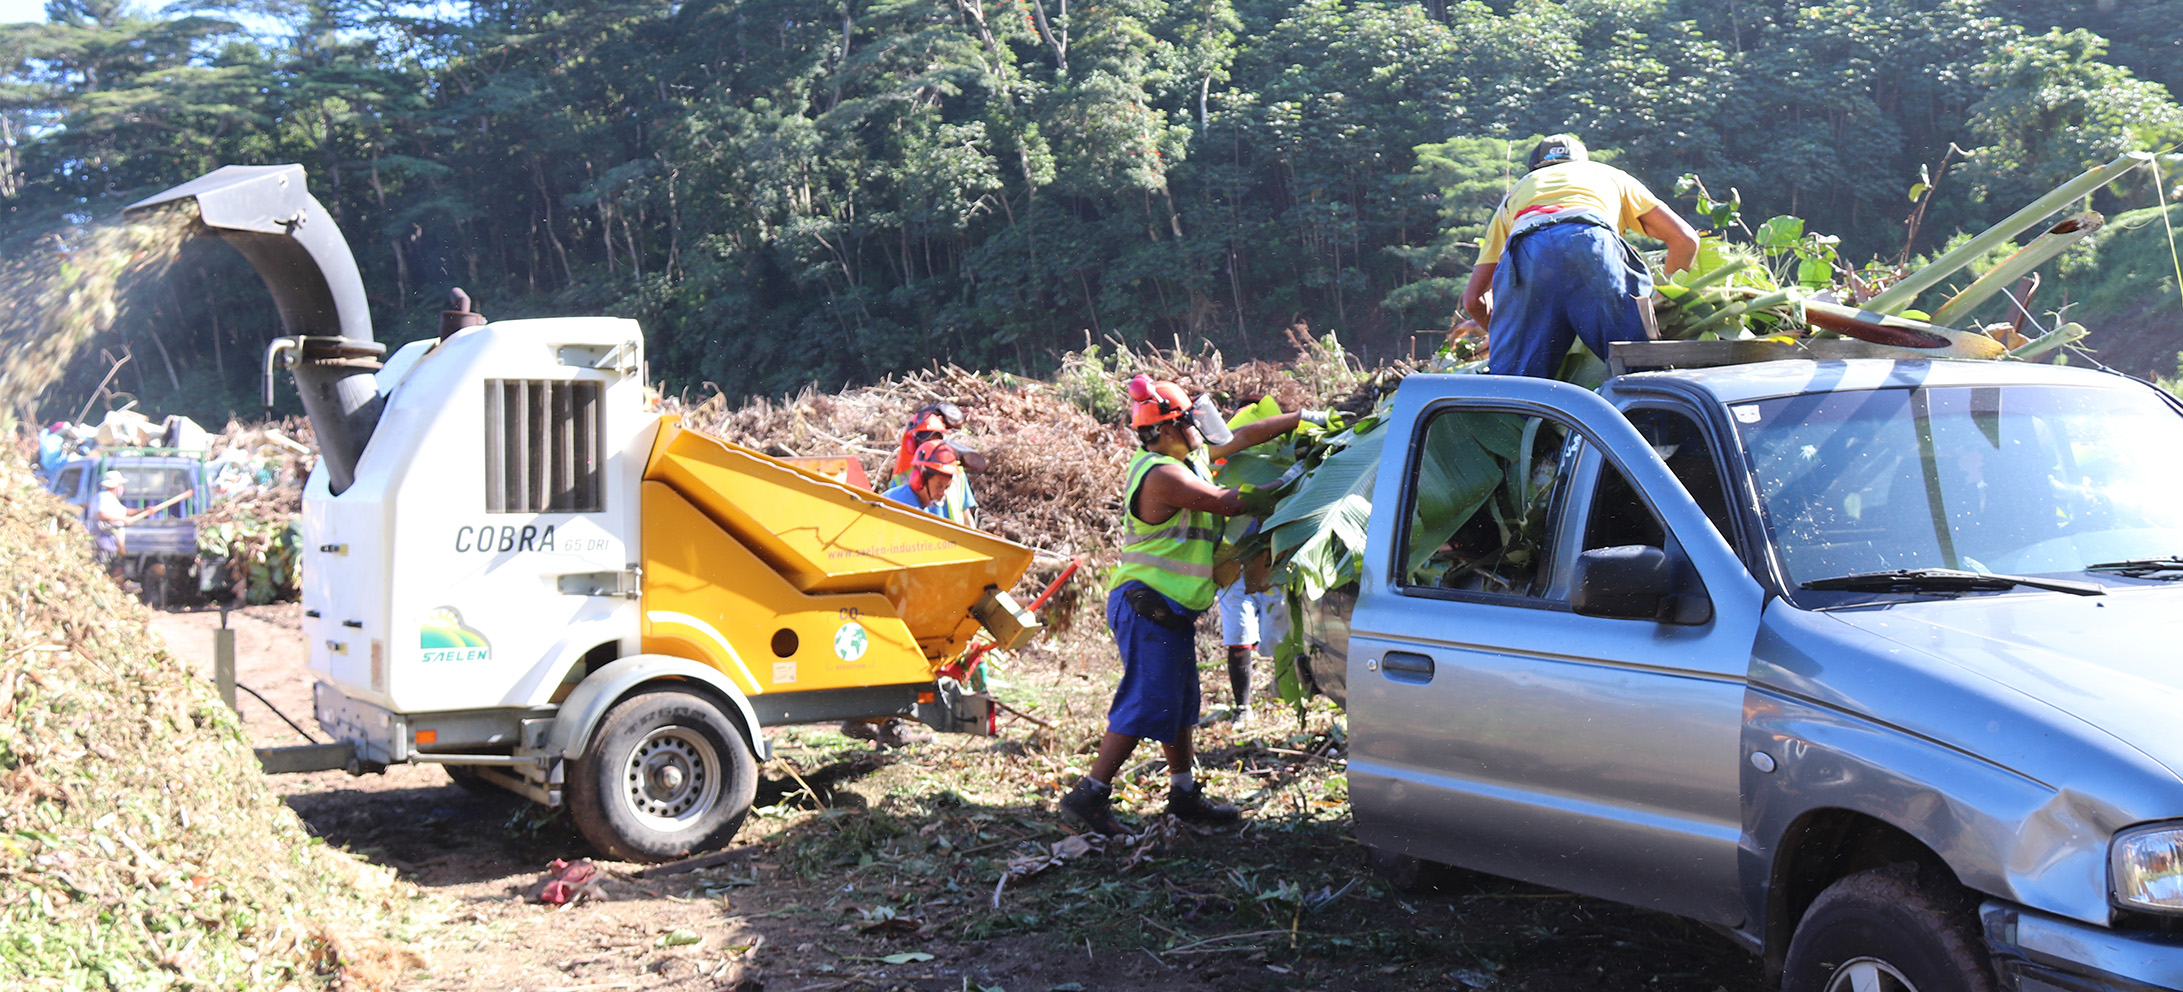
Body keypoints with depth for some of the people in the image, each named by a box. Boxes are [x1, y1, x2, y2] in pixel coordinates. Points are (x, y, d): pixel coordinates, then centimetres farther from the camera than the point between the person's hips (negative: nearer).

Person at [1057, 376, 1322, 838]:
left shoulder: (1191, 457, 11)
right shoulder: (1162, 475, -20)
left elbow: (1240, 438, 18)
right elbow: (1227, 504, -18)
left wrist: (1300, 418, 16)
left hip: (1170, 610, 11)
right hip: (1148, 608, -11)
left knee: (1179, 703, 16)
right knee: (1145, 705, -10)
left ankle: (1185, 794, 25)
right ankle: (1089, 795, -5)